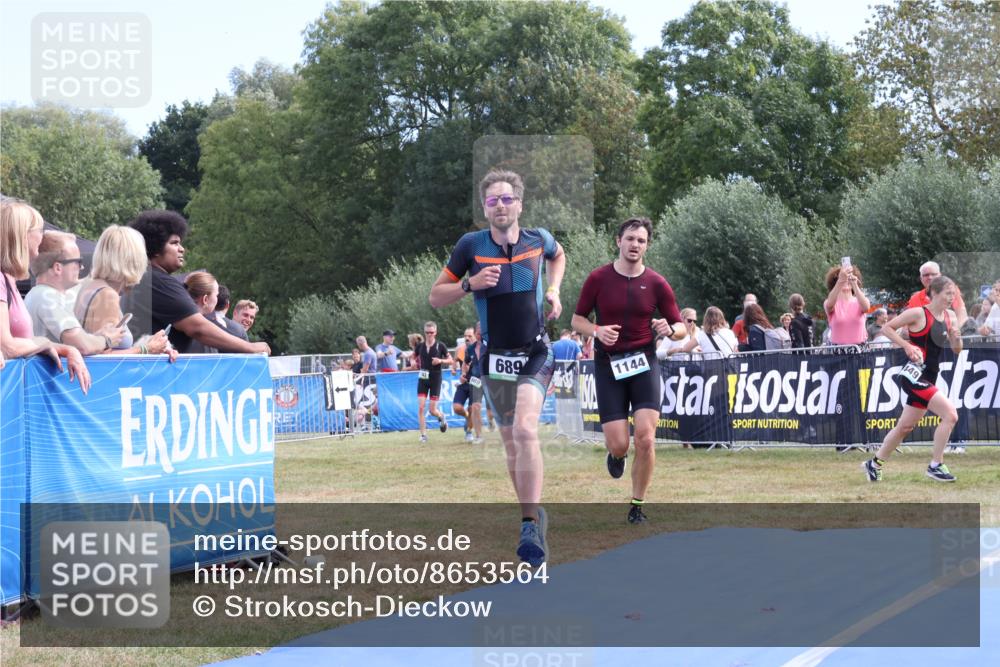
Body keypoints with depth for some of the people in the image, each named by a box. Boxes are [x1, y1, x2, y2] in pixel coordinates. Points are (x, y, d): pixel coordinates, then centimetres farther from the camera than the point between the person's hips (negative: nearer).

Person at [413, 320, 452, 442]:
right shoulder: (420, 346, 2)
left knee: (433, 410, -3)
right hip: (423, 379, 2)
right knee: (421, 407, -10)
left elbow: (450, 360, 2)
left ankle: (441, 416, 33)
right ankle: (423, 434, -2)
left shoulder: (440, 346, -5)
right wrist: (416, 364, -2)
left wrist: (441, 360, -16)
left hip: (436, 379, -2)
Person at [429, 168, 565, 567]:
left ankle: (530, 528, -25)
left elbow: (558, 255, 25)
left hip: (535, 354, -2)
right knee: (511, 443, 9)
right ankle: (534, 517, 27)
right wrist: (470, 283, -17)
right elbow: (436, 297, 0)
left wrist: (554, 290, 8)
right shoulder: (471, 245, -5)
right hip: (495, 357, 2)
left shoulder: (539, 240, -2)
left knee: (525, 430, -23)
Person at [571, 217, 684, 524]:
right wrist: (597, 331, -14)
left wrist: (669, 329, -18)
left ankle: (637, 506, 4)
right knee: (618, 444, -6)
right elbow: (577, 319, 6)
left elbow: (681, 328, 5)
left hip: (644, 363, 0)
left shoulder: (657, 283, -1)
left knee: (645, 439, -13)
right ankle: (616, 454, 34)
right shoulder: (598, 278, -2)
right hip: (608, 364, 0)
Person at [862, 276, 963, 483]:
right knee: (950, 414, -18)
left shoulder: (950, 316, 9)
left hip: (928, 378, 8)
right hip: (914, 374, -8)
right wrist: (907, 346, -16)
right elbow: (886, 328, -7)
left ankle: (874, 464, 29)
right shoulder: (918, 314, -12)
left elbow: (956, 350, 14)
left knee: (905, 427, 15)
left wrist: (957, 337, -7)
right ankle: (936, 465, -9)